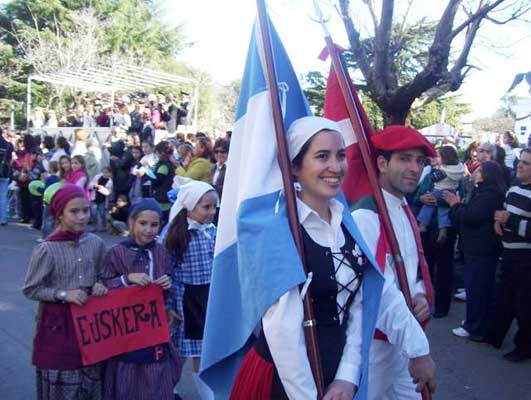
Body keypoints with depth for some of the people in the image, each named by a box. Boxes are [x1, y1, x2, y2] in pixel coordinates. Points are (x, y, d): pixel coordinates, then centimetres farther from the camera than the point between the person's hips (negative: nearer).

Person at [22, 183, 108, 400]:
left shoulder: (96, 243, -2)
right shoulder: (46, 249, -14)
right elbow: (30, 290, -8)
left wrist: (99, 286, -8)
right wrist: (64, 294, -18)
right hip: (58, 324, -4)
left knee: (91, 379, 12)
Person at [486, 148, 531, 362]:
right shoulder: (513, 189, 10)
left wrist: (510, 221, -23)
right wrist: (499, 220, 5)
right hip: (509, 253, 8)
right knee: (503, 298, 19)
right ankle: (493, 336, 33)